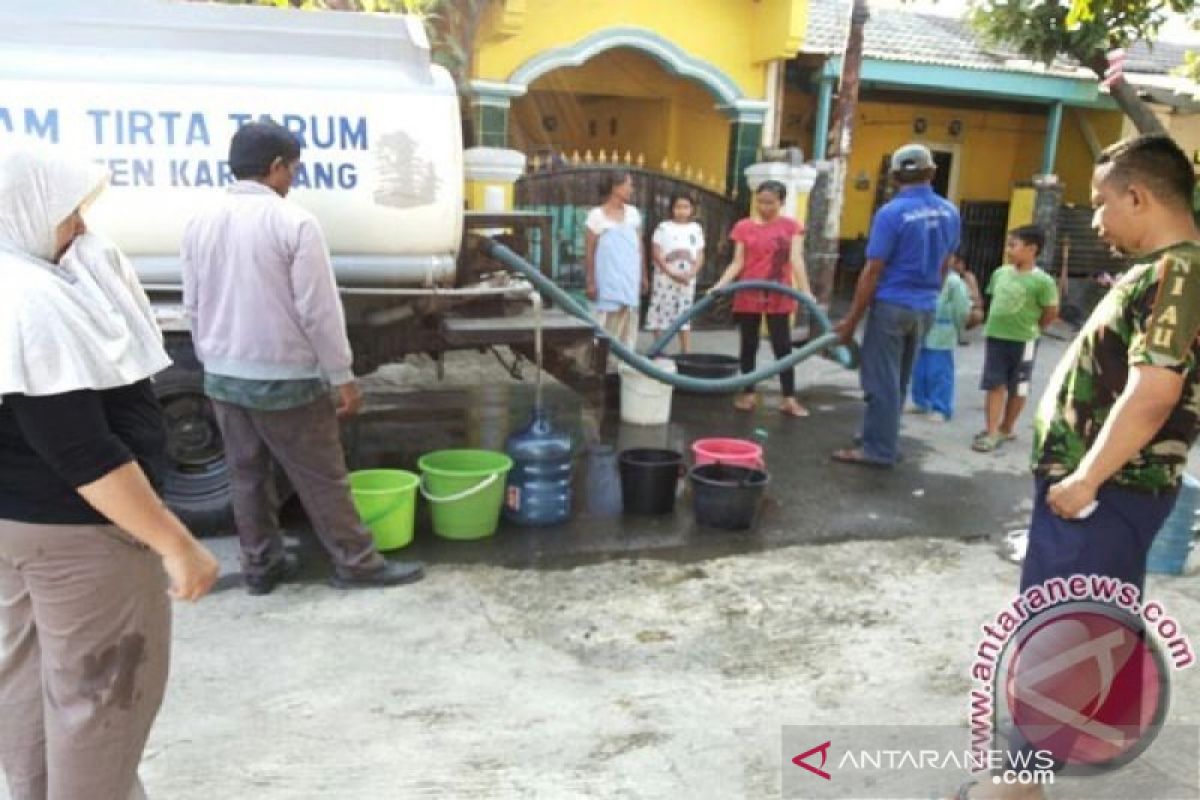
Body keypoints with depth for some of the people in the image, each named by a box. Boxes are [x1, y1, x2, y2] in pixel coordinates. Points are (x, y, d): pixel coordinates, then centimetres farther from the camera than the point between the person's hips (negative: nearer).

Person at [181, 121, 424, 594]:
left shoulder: (201, 224, 4)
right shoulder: (293, 223, -15)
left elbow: (193, 306, 10)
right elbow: (319, 311, -16)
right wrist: (343, 377, -9)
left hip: (222, 376, 6)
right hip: (283, 377, -6)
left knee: (246, 475, 16)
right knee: (322, 477, 5)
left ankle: (260, 565, 26)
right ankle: (355, 563, 15)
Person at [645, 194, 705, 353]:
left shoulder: (696, 229, 9)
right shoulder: (663, 227, -1)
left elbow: (700, 256, 7)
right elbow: (656, 254, -7)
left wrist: (691, 273, -10)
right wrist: (671, 272, -16)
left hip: (687, 279, 3)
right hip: (665, 277, -3)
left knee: (684, 314, 7)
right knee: (661, 311, -3)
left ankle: (685, 350, 12)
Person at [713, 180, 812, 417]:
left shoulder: (791, 226, 0)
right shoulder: (744, 227, 2)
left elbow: (796, 260, -6)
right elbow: (738, 262, 1)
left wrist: (805, 291, -17)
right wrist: (721, 284, -12)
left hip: (779, 296, -1)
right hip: (748, 295, 1)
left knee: (783, 346, 2)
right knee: (748, 345, 8)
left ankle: (789, 398, 6)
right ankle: (749, 393, 20)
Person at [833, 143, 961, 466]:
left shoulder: (891, 213, -13)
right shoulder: (949, 212, 6)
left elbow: (872, 272, -15)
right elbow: (943, 266, 16)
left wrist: (851, 319, -10)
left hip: (892, 306, -6)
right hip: (924, 308, 7)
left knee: (881, 382, 0)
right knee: (897, 382, 16)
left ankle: (878, 449, 4)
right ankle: (881, 441, 26)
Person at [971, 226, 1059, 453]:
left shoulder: (1042, 280, -13)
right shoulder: (1000, 273, 2)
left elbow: (1052, 312, -6)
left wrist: (1031, 328, 4)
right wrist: (997, 324, 11)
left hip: (1023, 341, -4)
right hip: (995, 336, 4)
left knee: (1017, 388, 9)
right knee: (995, 385, 1)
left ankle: (1006, 429, 23)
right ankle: (992, 432, 2)